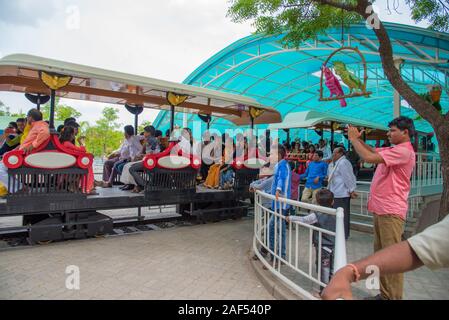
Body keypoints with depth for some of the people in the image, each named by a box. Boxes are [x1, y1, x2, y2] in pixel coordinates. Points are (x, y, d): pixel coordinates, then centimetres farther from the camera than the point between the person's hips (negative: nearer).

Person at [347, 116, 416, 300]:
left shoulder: (403, 151, -16)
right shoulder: (394, 150, 16)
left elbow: (369, 157, -24)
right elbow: (373, 151, 25)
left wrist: (353, 139, -11)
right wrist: (358, 139, 7)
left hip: (391, 211, -10)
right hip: (381, 209, 10)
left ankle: (394, 297, 8)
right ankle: (384, 294, 25)